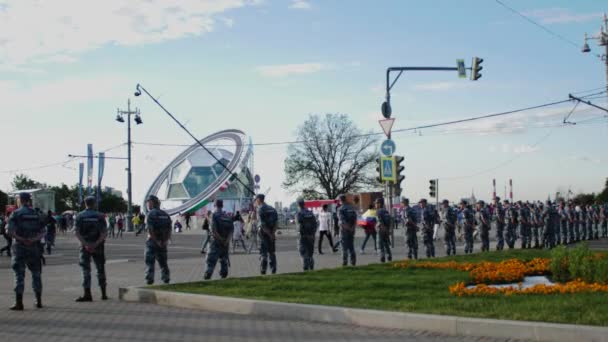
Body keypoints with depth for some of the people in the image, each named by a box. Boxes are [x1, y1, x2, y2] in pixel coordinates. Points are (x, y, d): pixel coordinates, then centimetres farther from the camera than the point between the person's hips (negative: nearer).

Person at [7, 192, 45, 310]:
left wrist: (20, 239, -7)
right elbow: (42, 232, 3)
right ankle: (39, 301, 17)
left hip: (20, 247, -3)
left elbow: (10, 231, -15)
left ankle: (19, 303, -3)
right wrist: (34, 239, -8)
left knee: (19, 275, -1)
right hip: (34, 248, 4)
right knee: (36, 274, 14)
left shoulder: (16, 214, -4)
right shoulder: (36, 214, 9)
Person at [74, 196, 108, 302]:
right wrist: (96, 244, -12)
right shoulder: (100, 216, 0)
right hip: (98, 246, 1)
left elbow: (77, 233, -9)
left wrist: (85, 244, -12)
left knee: (86, 270, 1)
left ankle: (87, 294, -5)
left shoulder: (80, 216, 0)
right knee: (100, 269, 10)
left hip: (85, 246, -1)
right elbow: (104, 232, -9)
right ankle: (103, 294, 14)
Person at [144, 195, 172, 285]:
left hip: (152, 241, -6)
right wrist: (166, 240, 1)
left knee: (150, 262, 0)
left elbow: (150, 230, -19)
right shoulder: (165, 214, 10)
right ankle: (166, 279, 16)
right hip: (163, 243, 6)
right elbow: (169, 230, 7)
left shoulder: (151, 214, -10)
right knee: (163, 262, 16)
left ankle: (150, 279, -5)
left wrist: (156, 241, -17)